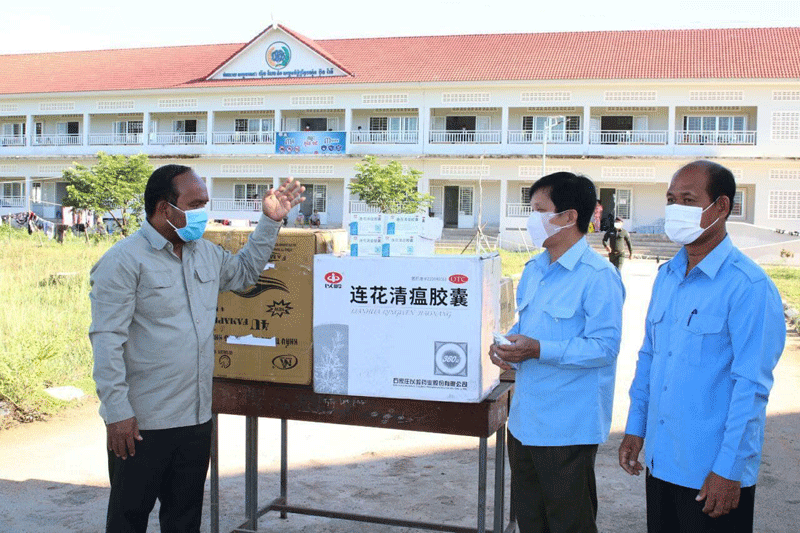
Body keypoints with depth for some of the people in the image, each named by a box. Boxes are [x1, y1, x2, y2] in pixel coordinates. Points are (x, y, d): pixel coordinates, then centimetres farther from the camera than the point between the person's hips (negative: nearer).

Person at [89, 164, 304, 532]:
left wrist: (270, 221, 20)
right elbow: (107, 340, -17)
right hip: (141, 423, -6)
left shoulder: (206, 254, 10)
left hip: (196, 418, 7)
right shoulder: (123, 261, -13)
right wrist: (117, 412, -20)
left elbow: (244, 271, 30)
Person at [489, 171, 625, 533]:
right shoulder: (534, 269, 12)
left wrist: (538, 350, -27)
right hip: (525, 419, 8)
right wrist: (505, 344, 2)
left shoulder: (598, 276, -16)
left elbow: (604, 347, -22)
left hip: (568, 427, -8)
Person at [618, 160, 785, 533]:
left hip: (714, 474, -7)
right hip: (660, 461, 7)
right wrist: (635, 428, 12)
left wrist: (730, 468, -17)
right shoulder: (666, 276, 7)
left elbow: (752, 385, -17)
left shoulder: (749, 286, -15)